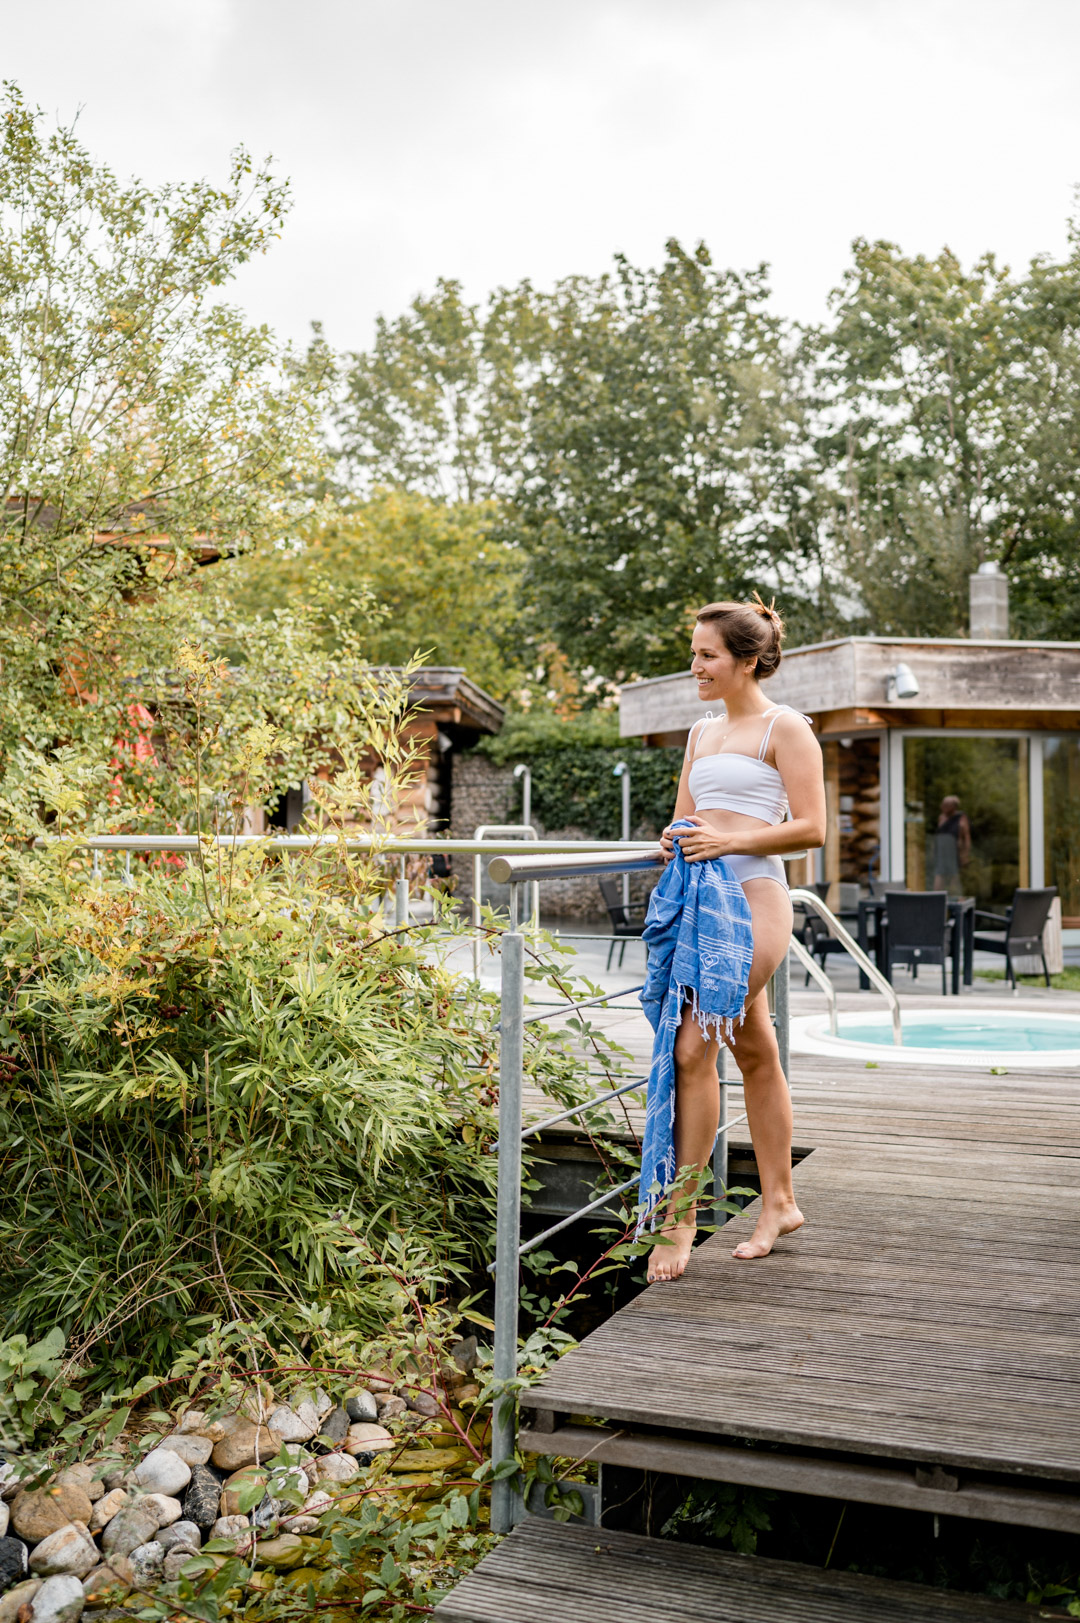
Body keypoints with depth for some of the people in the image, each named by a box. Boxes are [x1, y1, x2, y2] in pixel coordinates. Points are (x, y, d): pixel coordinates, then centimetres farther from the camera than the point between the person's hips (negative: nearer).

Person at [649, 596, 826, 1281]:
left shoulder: (785, 728, -3)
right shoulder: (702, 731, 19)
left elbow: (811, 828, -8)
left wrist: (732, 840, -17)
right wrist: (676, 839, 2)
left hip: (754, 898, -7)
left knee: (694, 1048, -14)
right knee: (754, 1052, 14)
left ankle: (681, 1216, -6)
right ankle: (779, 1203, 24)